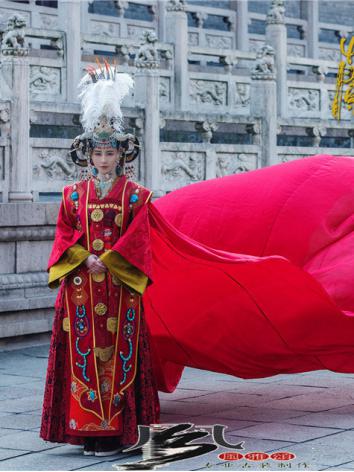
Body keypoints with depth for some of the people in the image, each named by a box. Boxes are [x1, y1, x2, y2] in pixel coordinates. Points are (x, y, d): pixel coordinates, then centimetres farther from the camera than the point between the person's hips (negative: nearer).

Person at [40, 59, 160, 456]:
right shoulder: (74, 194, 9)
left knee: (118, 352, -2)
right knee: (84, 351, 0)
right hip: (80, 285, 2)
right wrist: (85, 258, -10)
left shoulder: (134, 195, 3)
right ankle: (89, 432, 5)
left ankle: (115, 431, 1)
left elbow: (136, 239, -4)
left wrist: (107, 261, -13)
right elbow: (65, 236, 5)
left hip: (120, 285, -2)